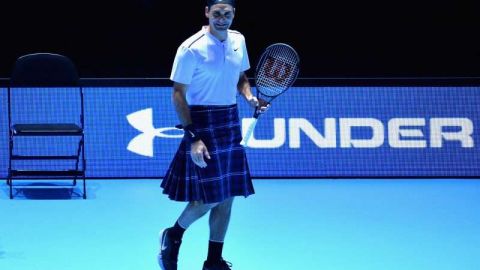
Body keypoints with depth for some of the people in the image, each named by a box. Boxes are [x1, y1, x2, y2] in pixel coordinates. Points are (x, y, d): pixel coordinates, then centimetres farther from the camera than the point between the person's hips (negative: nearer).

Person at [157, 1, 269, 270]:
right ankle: (172, 236, 20)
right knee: (209, 197, -6)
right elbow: (179, 94, -13)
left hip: (231, 122, 7)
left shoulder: (238, 41, 5)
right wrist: (193, 138, -19)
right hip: (202, 123, -7)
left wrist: (250, 97, -1)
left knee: (227, 196, 8)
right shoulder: (191, 48, -15)